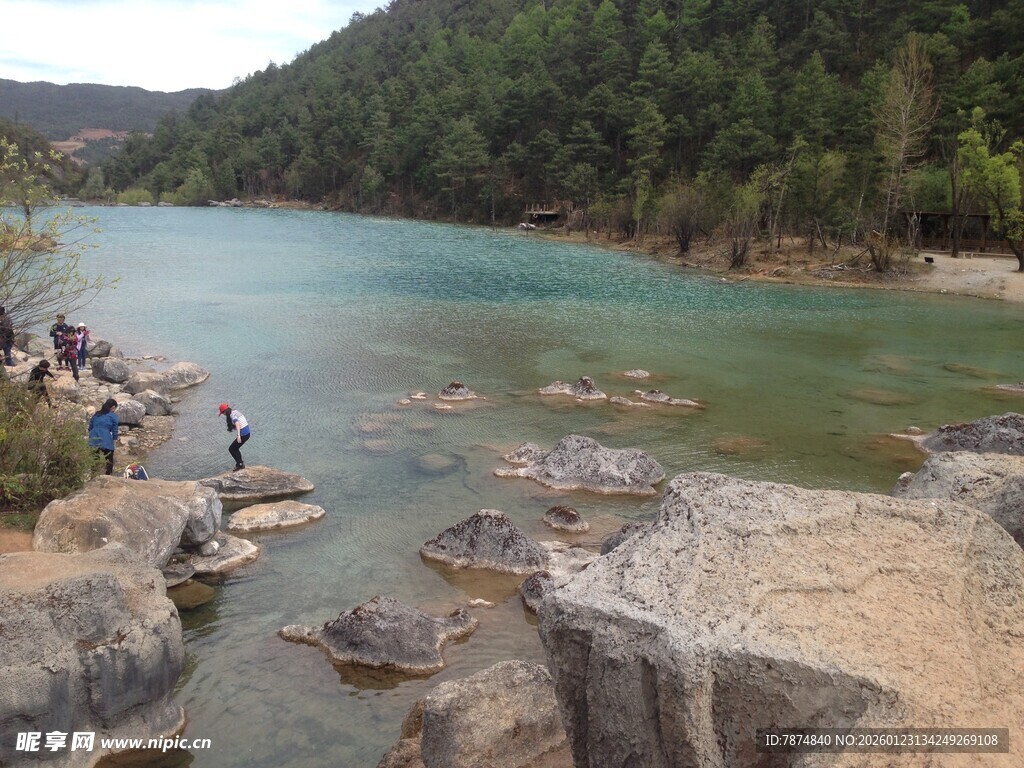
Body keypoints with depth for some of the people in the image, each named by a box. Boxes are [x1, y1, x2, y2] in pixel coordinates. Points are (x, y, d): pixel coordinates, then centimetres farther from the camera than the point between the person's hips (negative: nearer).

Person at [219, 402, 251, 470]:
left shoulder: (232, 415, -17)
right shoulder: (236, 411, 10)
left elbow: (237, 424, -33)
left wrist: (238, 435, -43)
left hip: (243, 435, -9)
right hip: (247, 432, 9)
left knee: (231, 449, 5)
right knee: (235, 448, 24)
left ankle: (240, 464, 7)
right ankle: (241, 464, 28)